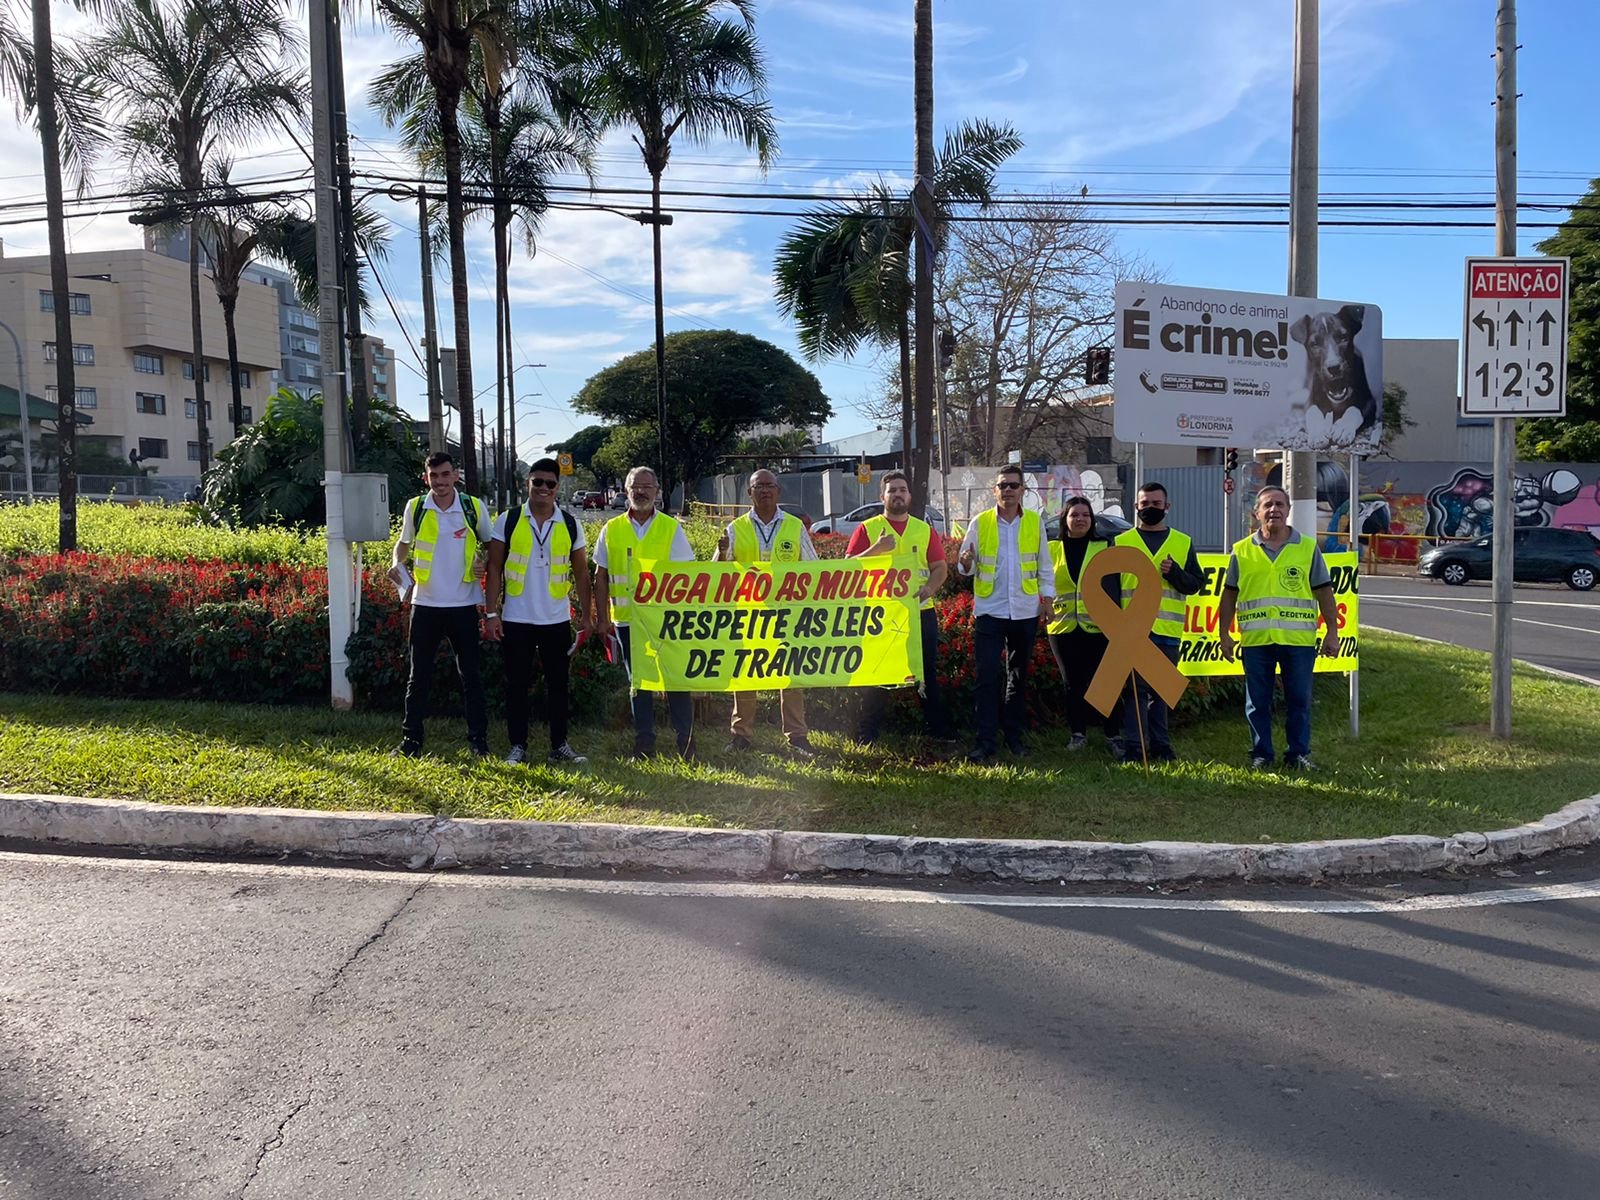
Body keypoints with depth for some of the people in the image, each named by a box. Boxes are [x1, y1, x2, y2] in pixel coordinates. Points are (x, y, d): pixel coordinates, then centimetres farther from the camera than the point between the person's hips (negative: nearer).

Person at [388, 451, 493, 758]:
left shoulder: (474, 508, -3)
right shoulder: (415, 508, -1)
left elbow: (490, 544, 11)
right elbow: (404, 543, 15)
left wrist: (484, 562, -9)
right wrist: (397, 565, -4)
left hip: (463, 605, -1)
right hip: (425, 604, 1)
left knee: (470, 674, 7)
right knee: (418, 676, 8)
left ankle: (478, 739, 15)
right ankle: (411, 741, 17)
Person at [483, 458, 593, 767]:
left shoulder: (570, 525, 4)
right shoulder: (507, 521, 0)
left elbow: (581, 573, 8)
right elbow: (494, 569, 0)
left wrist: (585, 615, 3)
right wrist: (491, 613, -6)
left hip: (557, 620, 1)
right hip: (516, 619, -1)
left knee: (558, 683, 7)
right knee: (517, 685, 5)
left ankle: (560, 747, 16)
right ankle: (518, 747, 15)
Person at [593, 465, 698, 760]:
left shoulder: (671, 528, 2)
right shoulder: (611, 529, 6)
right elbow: (601, 577, 9)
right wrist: (602, 618, 4)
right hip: (627, 619, 2)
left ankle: (686, 742, 8)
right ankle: (644, 743, 18)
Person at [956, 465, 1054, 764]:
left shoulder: (1035, 522, 5)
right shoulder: (980, 522, 1)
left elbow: (1044, 563, 10)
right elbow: (965, 565, 2)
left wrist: (1048, 595, 3)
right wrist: (966, 563, -20)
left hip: (1025, 611, 2)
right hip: (989, 611, -2)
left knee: (1019, 676, 12)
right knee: (987, 677, -7)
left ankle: (1014, 737, 23)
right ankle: (985, 742, -4)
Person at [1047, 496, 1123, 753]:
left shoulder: (1105, 548, 5)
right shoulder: (1052, 550, 7)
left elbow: (1115, 585, 3)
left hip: (1098, 627, -1)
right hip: (1063, 627, 2)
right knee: (1073, 683, 8)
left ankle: (1113, 735, 8)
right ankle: (1078, 734, 19)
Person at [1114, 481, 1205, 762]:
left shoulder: (1183, 543, 12)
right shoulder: (1121, 542, 8)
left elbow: (1196, 583, 8)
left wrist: (1174, 572, -12)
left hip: (1168, 630, 2)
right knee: (1136, 687, -4)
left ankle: (1160, 744, 17)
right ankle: (1134, 746, -1)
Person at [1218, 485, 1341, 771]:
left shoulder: (1308, 548, 7)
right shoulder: (1242, 552, 7)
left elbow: (1324, 593, 8)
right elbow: (1229, 596, 10)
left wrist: (1332, 632, 3)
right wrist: (1225, 635, 5)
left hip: (1299, 640, 0)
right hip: (1256, 640, 0)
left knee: (1299, 701, 5)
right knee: (1257, 702, 6)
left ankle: (1298, 754, 17)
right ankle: (1260, 755, 17)